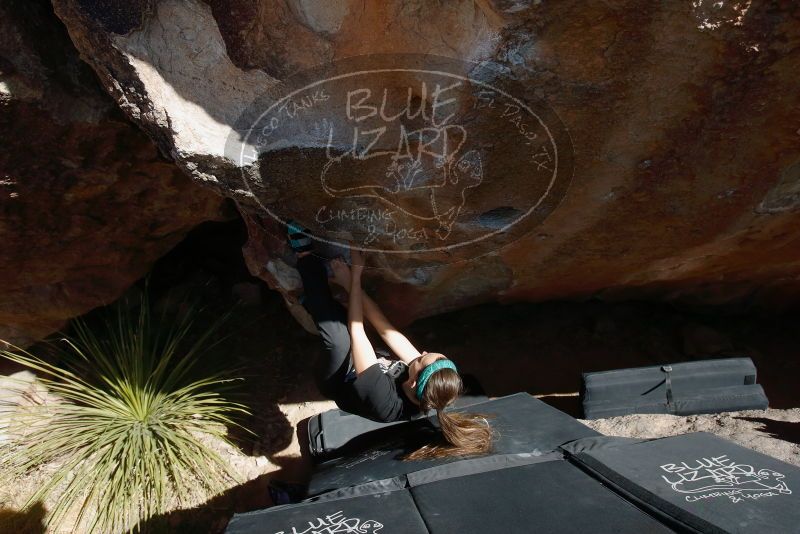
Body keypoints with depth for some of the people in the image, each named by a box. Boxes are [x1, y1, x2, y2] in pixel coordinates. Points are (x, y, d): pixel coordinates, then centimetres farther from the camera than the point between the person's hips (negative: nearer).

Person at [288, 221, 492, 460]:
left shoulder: (382, 398, -43)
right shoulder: (430, 393, -27)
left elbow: (357, 330, -35)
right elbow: (387, 331, -23)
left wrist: (354, 280, -27)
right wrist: (353, 284, -23)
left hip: (337, 382, -6)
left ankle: (305, 256, -18)